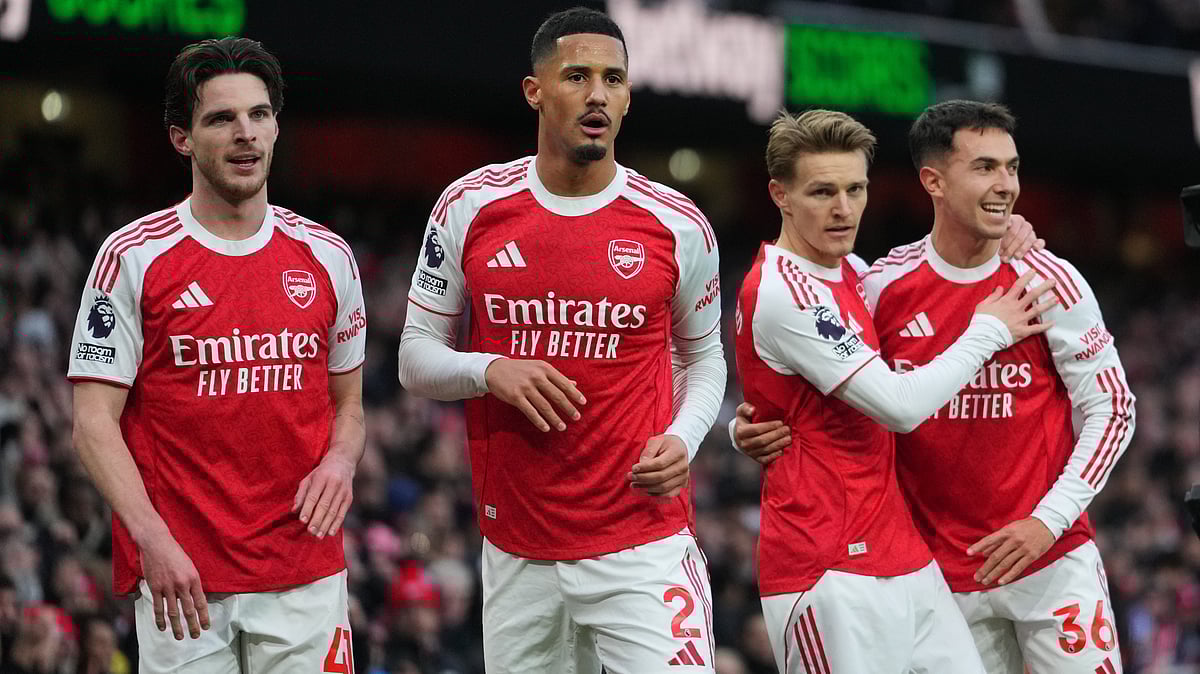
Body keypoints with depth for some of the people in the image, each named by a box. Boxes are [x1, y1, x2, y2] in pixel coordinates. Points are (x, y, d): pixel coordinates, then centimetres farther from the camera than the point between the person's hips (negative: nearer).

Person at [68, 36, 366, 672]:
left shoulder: (327, 256, 10)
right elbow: (94, 420, -5)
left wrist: (340, 460, -4)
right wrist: (152, 538, -18)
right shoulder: (132, 257, -2)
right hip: (178, 575, -3)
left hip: (305, 577, 3)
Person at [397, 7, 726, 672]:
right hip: (516, 552, 1)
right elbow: (416, 358, 8)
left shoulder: (677, 225, 1)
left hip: (642, 542, -1)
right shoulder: (470, 208, 1)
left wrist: (682, 439, -4)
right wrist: (488, 372, -13)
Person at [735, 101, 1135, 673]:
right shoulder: (884, 286, -1)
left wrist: (1049, 520, -11)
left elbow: (1112, 409, -2)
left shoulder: (1049, 282, -6)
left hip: (1051, 558, -2)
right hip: (944, 571, 2)